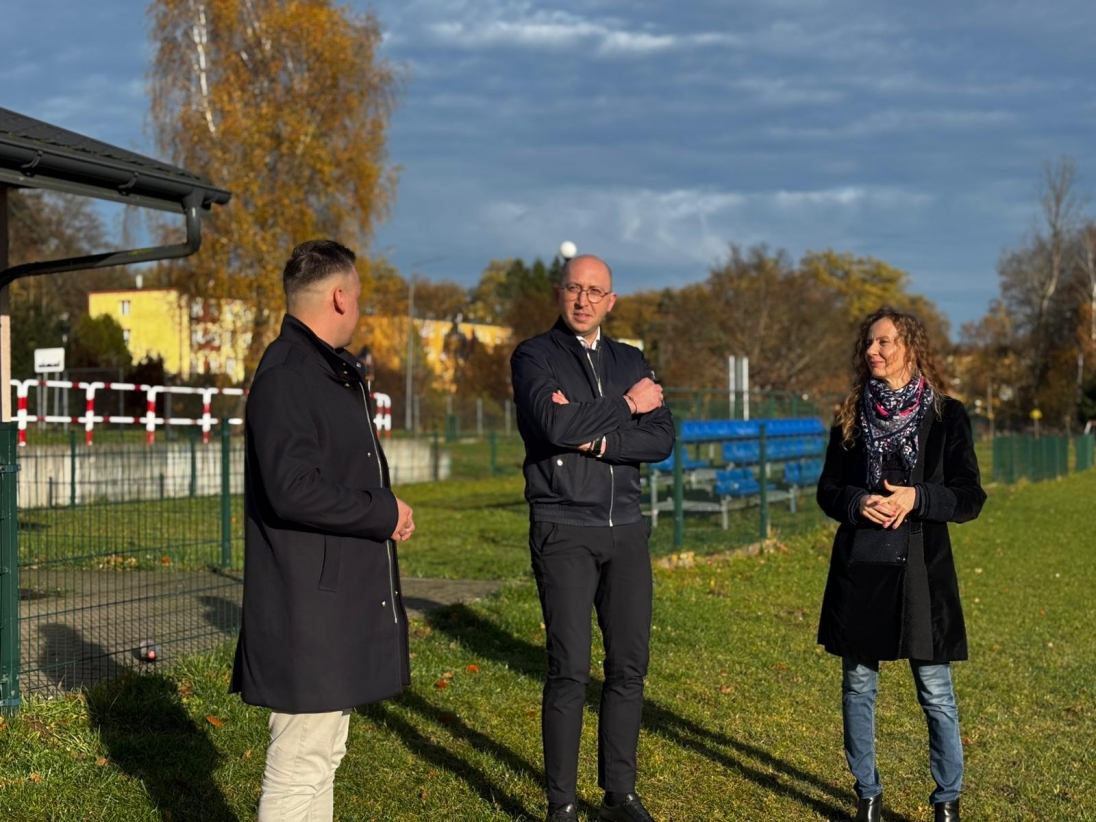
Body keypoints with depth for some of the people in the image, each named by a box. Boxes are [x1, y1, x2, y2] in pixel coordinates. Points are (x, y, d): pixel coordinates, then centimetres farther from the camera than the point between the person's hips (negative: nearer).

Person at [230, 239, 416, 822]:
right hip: (309, 608, -11)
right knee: (298, 770, -5)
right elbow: (293, 490, -25)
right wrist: (385, 513, -13)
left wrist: (386, 512, 9)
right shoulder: (286, 376, -16)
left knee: (323, 757, 18)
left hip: (345, 596, 11)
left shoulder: (336, 371, 17)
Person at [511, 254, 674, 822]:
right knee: (570, 669, -6)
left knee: (629, 665, 6)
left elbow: (662, 439, 1)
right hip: (563, 529, -5)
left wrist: (597, 440, -14)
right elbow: (554, 424, -19)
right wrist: (626, 406, -9)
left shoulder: (631, 361, 13)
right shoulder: (534, 356, 0)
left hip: (626, 528, 5)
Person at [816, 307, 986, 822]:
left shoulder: (946, 415, -1)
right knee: (858, 686, 9)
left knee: (936, 691, 0)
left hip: (920, 570, -3)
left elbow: (970, 497, -2)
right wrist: (858, 503, -12)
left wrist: (917, 498, -18)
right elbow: (828, 490, 9)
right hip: (859, 568, 3)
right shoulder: (852, 417, 7)